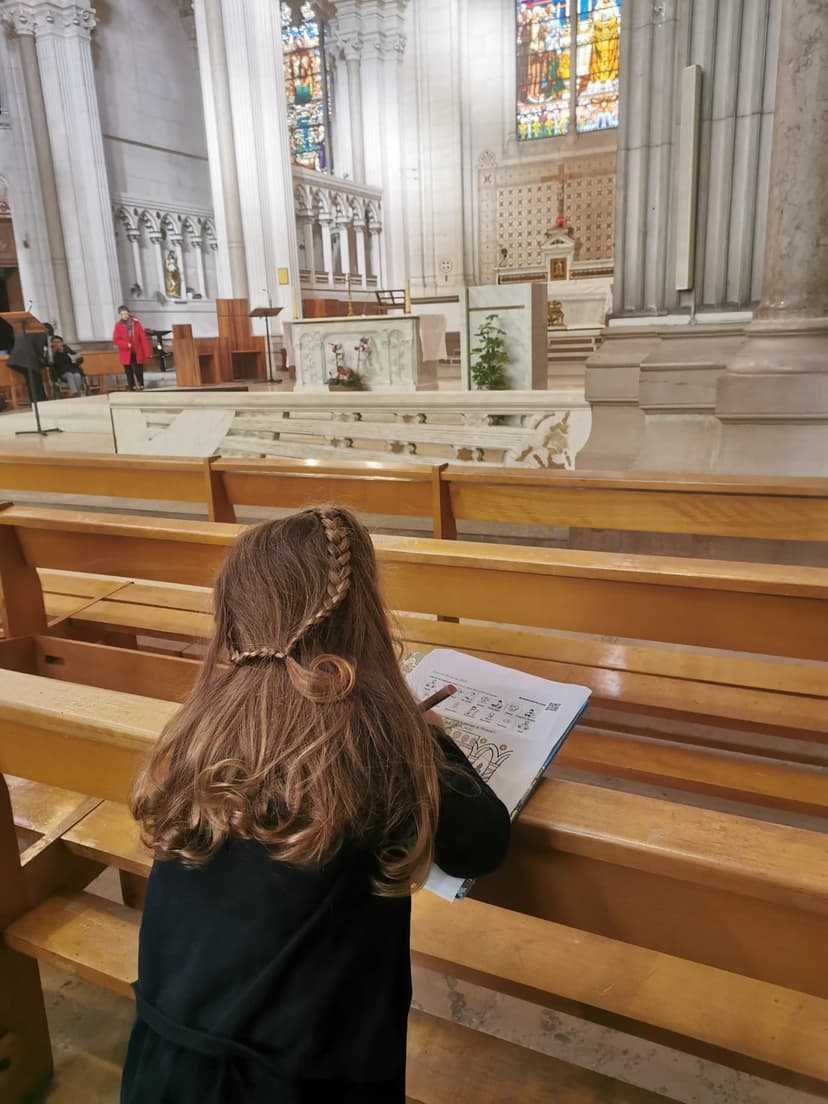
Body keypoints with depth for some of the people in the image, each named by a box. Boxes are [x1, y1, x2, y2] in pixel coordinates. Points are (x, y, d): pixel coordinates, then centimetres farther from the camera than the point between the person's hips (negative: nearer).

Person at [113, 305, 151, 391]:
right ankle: (131, 388, 11)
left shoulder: (136, 323, 0)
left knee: (139, 371, 2)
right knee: (129, 373, 4)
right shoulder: (118, 325, 0)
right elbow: (115, 340, -3)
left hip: (137, 353, 0)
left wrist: (147, 352, -8)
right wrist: (127, 345, -19)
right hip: (126, 354, 0)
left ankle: (141, 387, 14)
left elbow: (143, 338, -2)